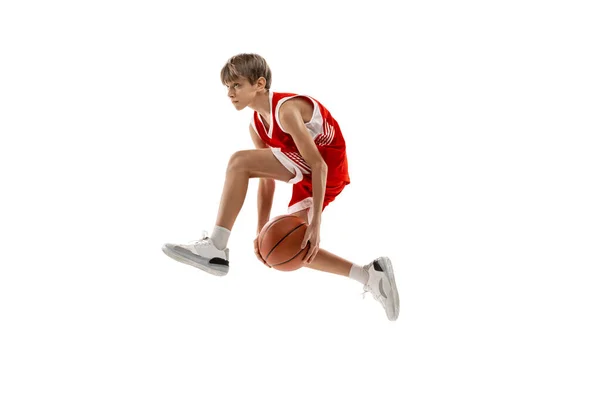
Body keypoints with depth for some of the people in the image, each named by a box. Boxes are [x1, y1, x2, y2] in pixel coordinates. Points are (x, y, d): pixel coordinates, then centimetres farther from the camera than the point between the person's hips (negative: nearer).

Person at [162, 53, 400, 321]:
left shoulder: (286, 109, -21)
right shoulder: (257, 127, 8)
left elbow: (319, 165, -25)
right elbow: (266, 181, 9)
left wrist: (315, 222, -28)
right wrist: (261, 232, 3)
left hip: (329, 166, -10)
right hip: (306, 178, 10)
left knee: (239, 162, -20)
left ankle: (215, 248, -20)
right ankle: (370, 275, 15)